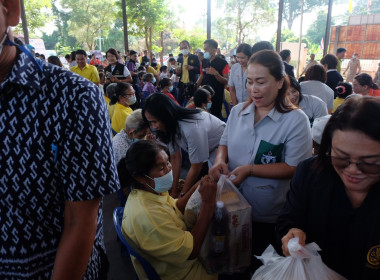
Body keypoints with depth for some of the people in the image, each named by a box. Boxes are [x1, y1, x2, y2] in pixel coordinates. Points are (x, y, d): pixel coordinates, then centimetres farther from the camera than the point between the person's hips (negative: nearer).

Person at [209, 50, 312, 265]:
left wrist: (250, 169, -25)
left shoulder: (296, 120, -15)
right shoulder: (238, 111, 0)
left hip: (269, 218, -4)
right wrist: (220, 160, -12)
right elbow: (225, 143, 10)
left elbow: (293, 168, -18)